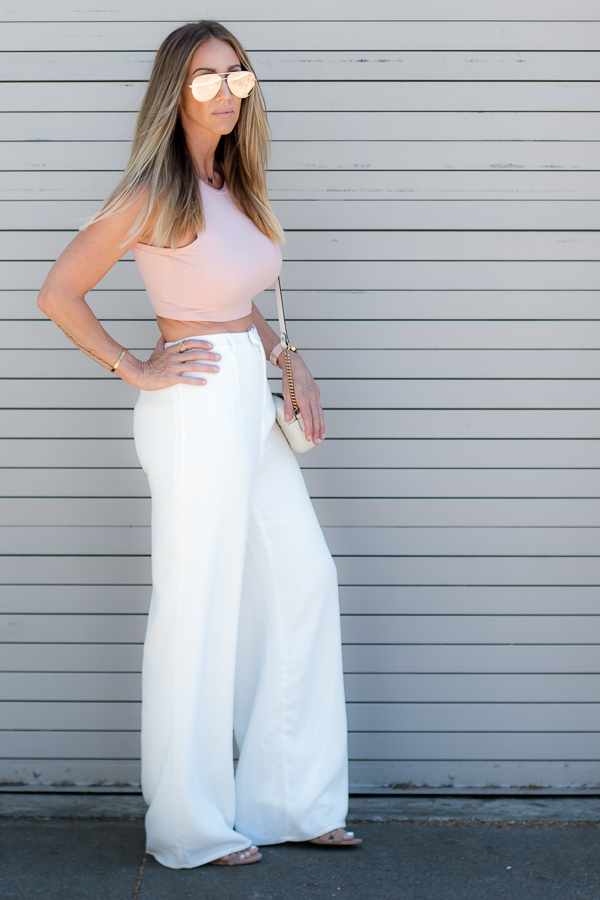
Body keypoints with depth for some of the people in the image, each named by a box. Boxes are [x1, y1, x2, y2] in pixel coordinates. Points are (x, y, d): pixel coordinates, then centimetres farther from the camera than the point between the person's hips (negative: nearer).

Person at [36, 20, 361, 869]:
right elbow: (58, 294, -12)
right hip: (196, 407, -9)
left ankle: (291, 798, 25)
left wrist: (290, 361, 10)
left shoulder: (234, 184, 12)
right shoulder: (154, 194, -12)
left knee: (304, 577, 12)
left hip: (250, 400, 9)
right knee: (200, 608, 0)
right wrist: (136, 370, -10)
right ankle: (193, 826, 16)